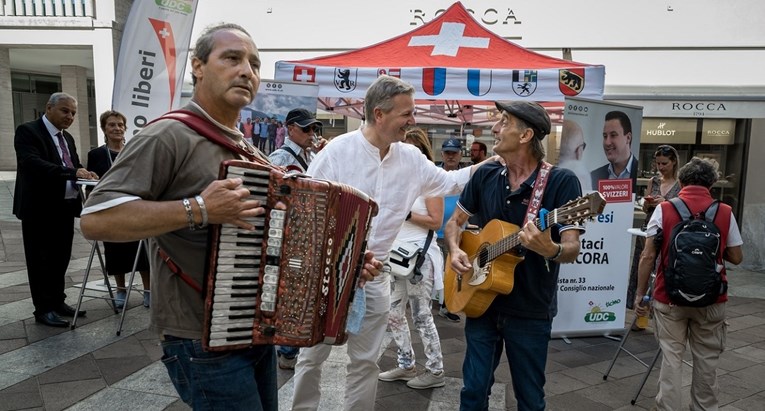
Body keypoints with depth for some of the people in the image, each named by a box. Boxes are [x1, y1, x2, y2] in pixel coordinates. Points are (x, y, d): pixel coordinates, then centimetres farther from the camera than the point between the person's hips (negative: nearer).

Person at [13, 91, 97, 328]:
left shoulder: (67, 138, 15)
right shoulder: (28, 131, -9)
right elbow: (33, 163, -25)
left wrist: (84, 175, -8)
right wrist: (73, 172, -35)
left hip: (64, 208, 7)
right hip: (40, 209, -7)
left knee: (60, 259, 14)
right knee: (40, 261, 2)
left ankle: (58, 302, 25)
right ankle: (43, 309, 11)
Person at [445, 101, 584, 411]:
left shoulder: (561, 181, -13)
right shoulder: (485, 175, 1)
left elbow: (572, 250, -17)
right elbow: (455, 222, 11)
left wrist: (551, 250, -39)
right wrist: (455, 251, -10)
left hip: (531, 311, -3)